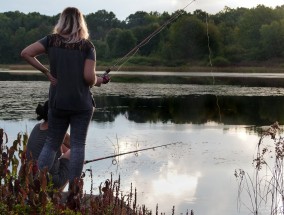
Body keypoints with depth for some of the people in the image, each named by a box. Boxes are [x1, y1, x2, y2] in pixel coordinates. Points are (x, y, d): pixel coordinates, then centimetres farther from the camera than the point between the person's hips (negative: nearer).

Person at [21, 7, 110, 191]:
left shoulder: (52, 40, 1)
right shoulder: (87, 46, -6)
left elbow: (26, 53, -7)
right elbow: (89, 77, -14)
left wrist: (46, 71, 1)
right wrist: (99, 81, 8)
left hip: (57, 103, 2)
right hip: (82, 104, -2)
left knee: (51, 144, 12)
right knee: (78, 145, 3)